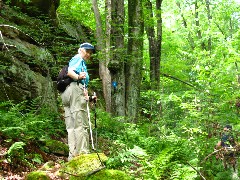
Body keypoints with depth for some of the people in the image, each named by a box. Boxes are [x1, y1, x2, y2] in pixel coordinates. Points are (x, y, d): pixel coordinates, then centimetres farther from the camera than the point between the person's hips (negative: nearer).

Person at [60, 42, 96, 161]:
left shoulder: (81, 62, 34)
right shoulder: (78, 59, 5)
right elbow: (70, 72, -14)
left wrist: (88, 97, 31)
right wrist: (79, 77, -34)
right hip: (75, 89, -10)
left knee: (71, 126, 4)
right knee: (81, 125, -14)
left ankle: (73, 155, 2)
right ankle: (83, 153, -19)